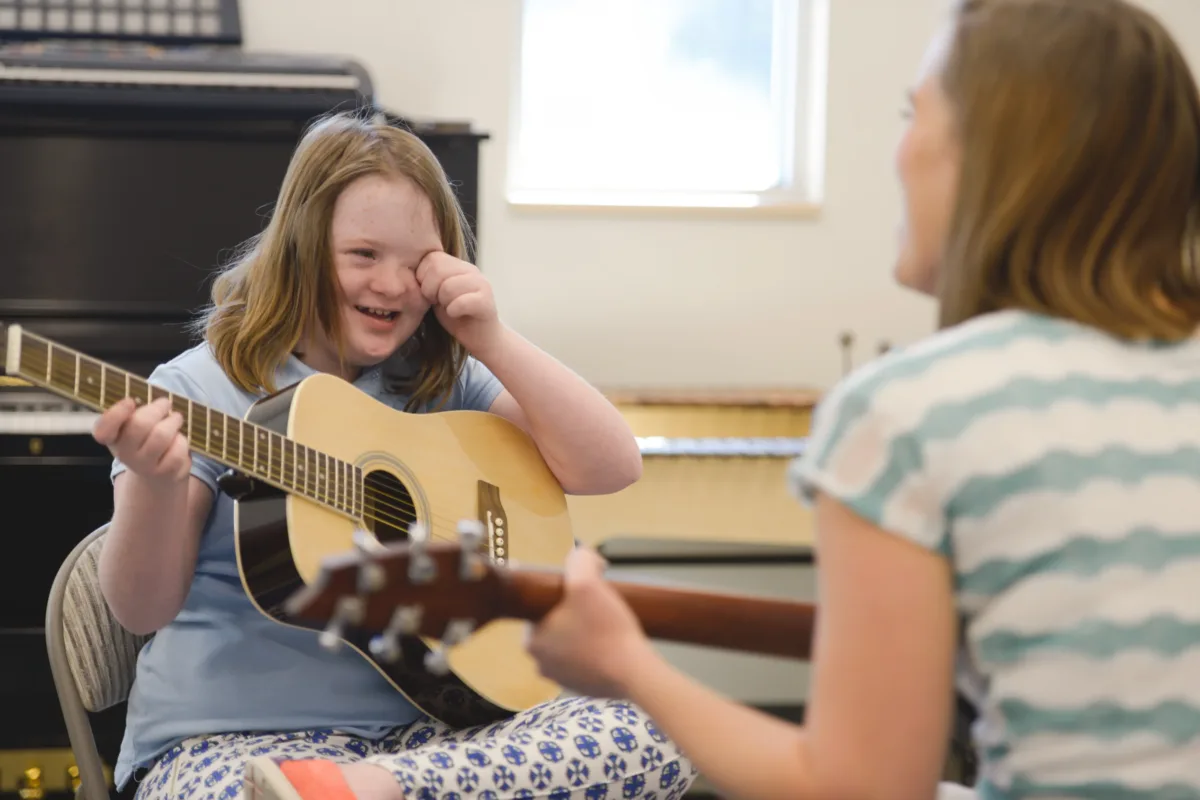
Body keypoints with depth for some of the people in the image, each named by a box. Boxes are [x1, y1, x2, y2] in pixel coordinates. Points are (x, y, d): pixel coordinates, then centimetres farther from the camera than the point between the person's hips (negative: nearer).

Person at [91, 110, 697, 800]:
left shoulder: (443, 385, 12)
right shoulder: (204, 388, 0)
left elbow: (614, 469, 6)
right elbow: (144, 609, -6)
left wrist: (492, 340, -4)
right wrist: (157, 484, -28)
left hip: (422, 725, 7)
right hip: (236, 736, -7)